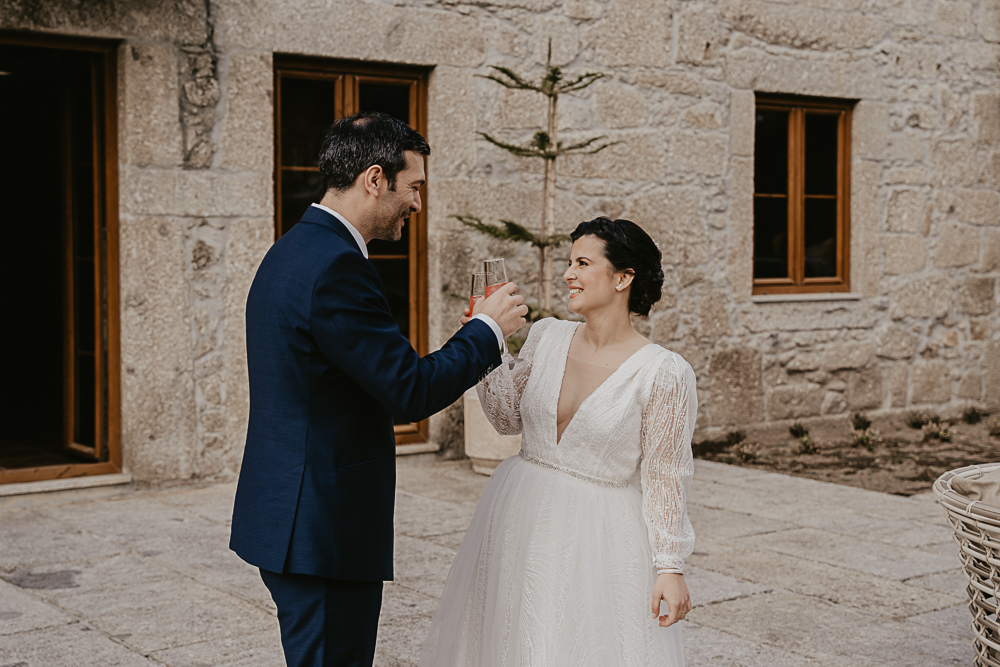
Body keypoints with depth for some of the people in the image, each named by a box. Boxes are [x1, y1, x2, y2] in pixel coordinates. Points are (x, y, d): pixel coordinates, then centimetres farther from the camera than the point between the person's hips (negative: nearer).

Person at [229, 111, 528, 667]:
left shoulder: (292, 251, 13)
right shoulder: (336, 267, -20)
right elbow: (412, 390, -20)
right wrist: (489, 329, -6)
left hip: (290, 515, 11)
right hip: (324, 531, -11)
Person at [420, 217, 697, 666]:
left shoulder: (664, 373, -14)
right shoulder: (547, 336, 1)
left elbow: (664, 476, -10)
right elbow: (509, 419, 9)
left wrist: (670, 566, -11)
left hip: (600, 536, -5)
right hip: (520, 519, 5)